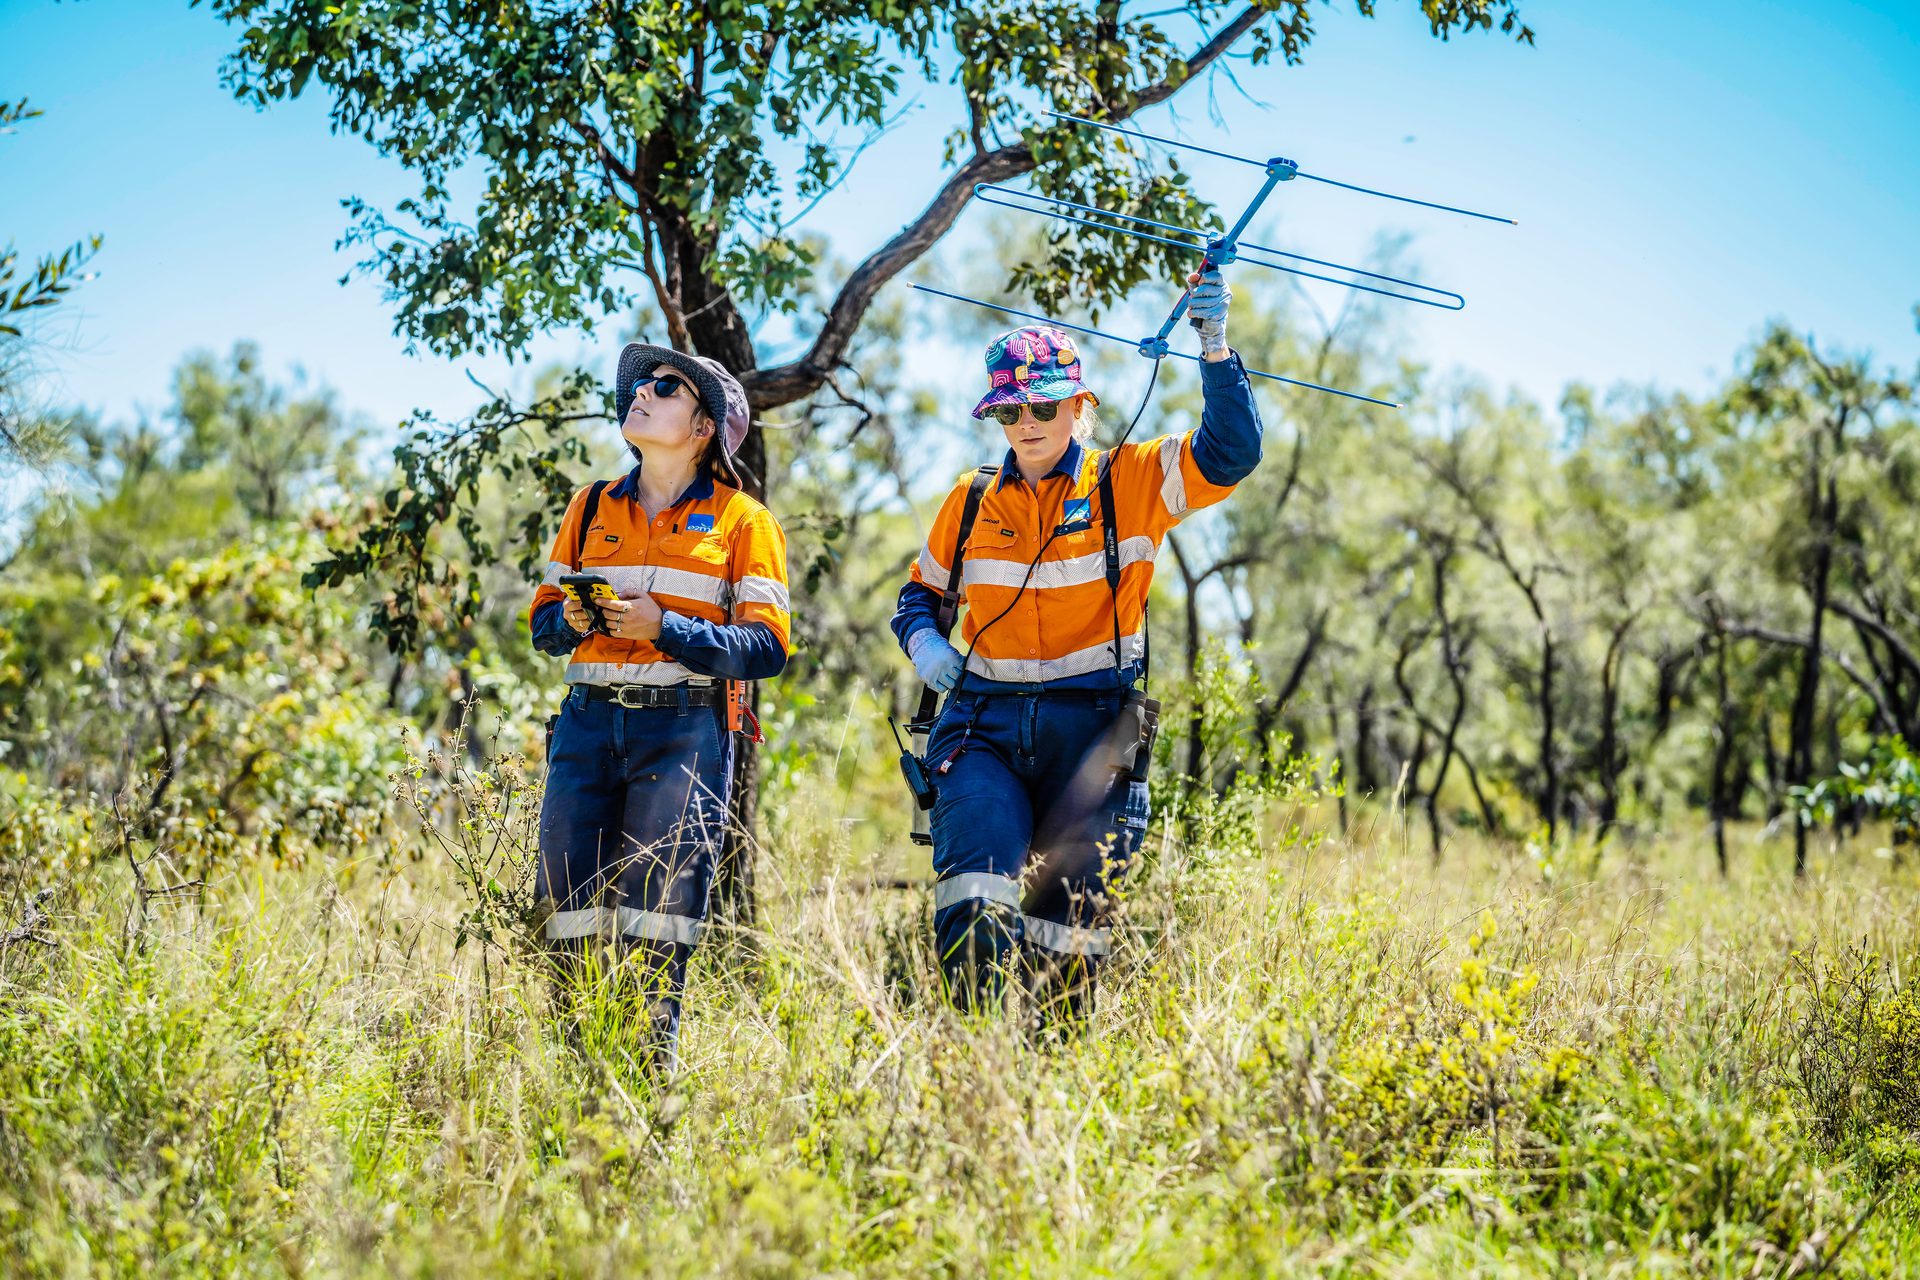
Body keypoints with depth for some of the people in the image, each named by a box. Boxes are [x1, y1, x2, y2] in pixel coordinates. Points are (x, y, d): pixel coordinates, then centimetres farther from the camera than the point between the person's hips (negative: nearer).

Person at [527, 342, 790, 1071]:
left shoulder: (742, 520, 5)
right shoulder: (591, 509, 18)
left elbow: (766, 648, -4)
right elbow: (542, 620, 20)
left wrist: (663, 628, -14)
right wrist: (572, 620, -3)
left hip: (684, 729, -4)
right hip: (590, 720, 4)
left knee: (656, 902, -10)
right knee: (567, 896, -4)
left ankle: (651, 1060, -2)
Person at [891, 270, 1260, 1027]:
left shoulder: (1128, 483, 2)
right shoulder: (972, 502, 11)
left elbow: (1229, 453, -11)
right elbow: (921, 593, 25)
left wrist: (1215, 347, -23)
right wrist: (924, 642, 2)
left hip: (1089, 729, -1)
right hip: (985, 723, 1)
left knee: (1070, 921, 3)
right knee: (974, 901, -20)